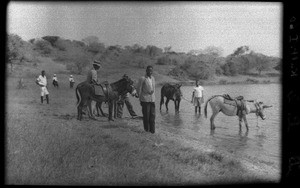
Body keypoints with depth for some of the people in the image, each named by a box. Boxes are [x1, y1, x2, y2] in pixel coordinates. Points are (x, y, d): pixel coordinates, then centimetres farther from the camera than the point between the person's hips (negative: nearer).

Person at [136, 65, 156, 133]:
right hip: (145, 99, -5)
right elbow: (139, 89, -3)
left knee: (152, 115, 2)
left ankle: (152, 129, 8)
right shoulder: (142, 79, -6)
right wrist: (140, 99, -2)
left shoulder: (153, 78, 12)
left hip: (152, 99, 5)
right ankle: (146, 128, 12)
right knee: (146, 115, -1)